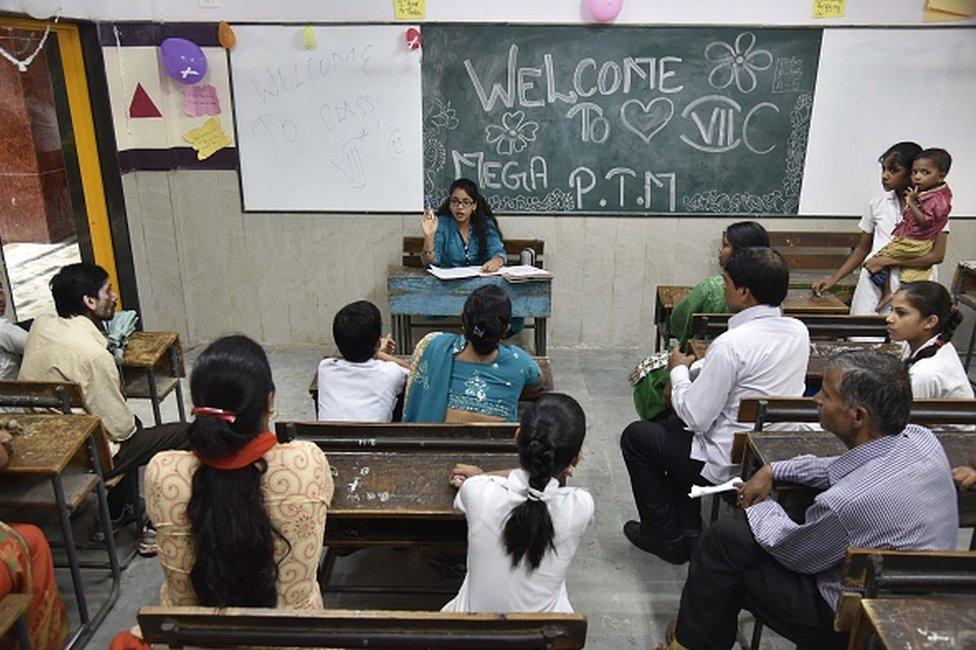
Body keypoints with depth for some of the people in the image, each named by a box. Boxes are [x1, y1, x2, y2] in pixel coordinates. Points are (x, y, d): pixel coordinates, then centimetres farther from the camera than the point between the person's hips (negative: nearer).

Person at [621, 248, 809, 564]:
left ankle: (666, 538, 22)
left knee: (635, 436, 11)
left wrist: (679, 372, -5)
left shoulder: (732, 343, -28)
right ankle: (688, 531, 31)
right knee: (672, 426, 29)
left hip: (730, 465, -8)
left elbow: (695, 417, -22)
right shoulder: (798, 331, -3)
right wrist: (695, 368, 6)